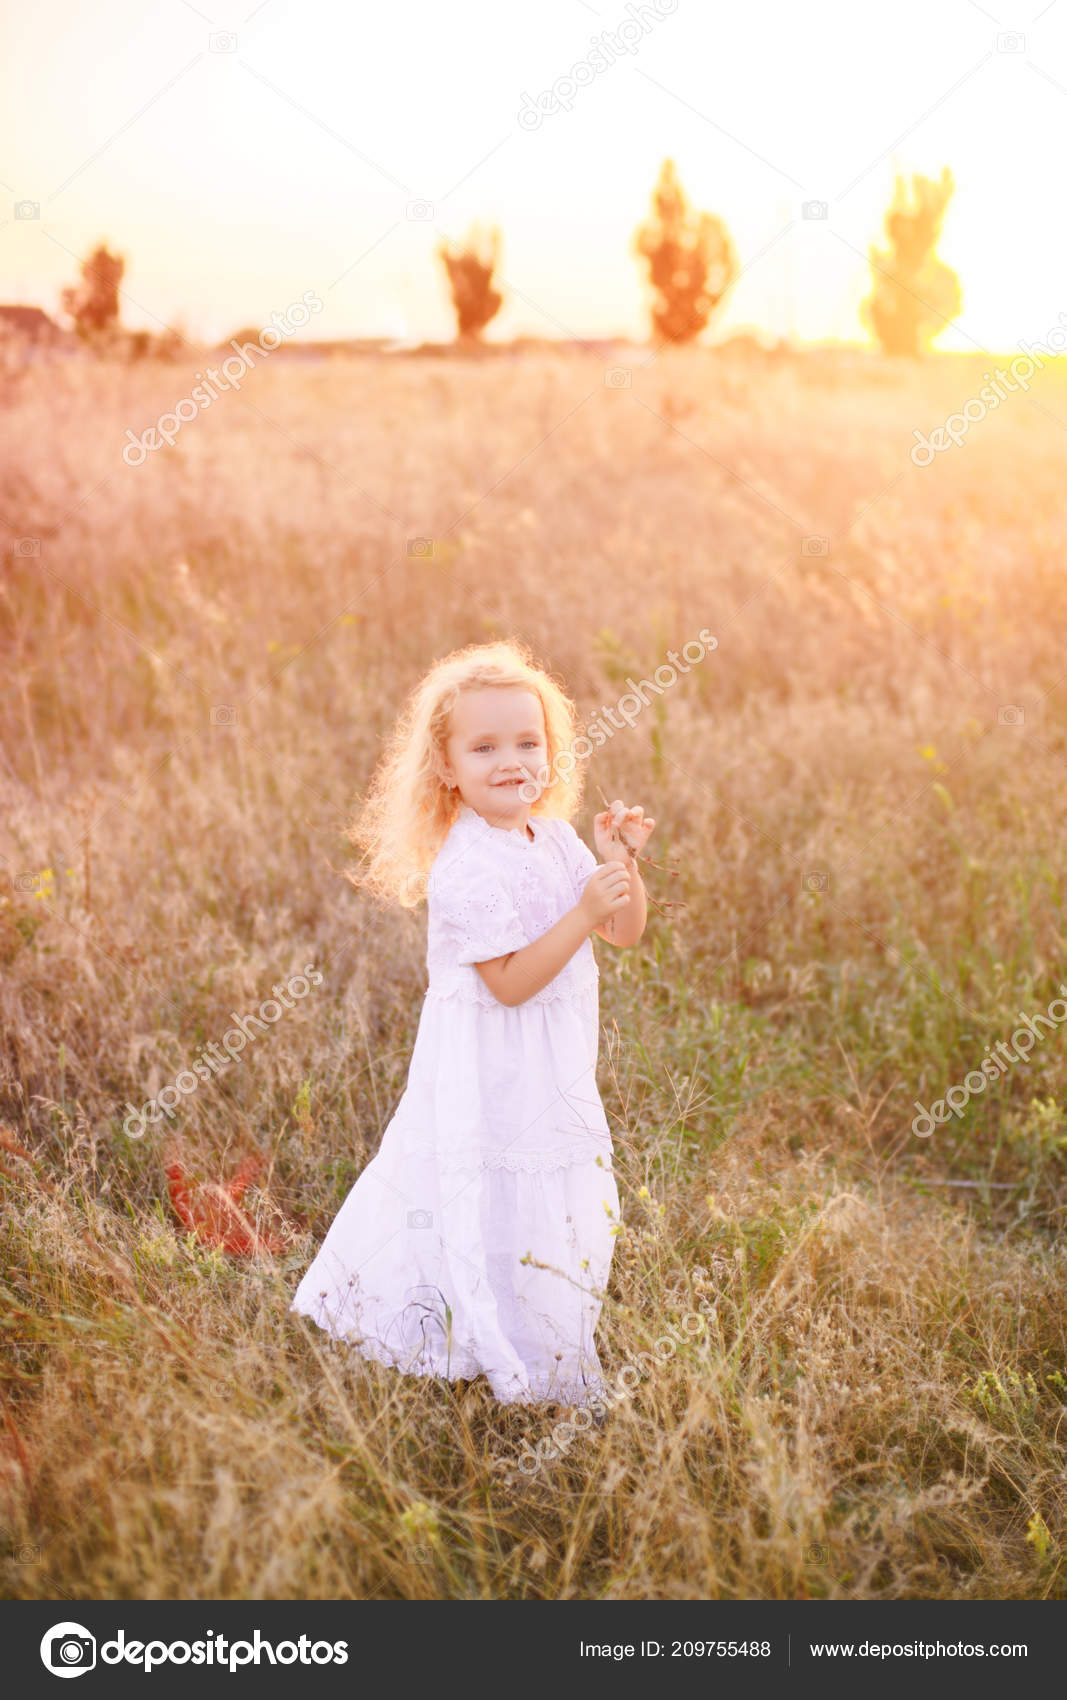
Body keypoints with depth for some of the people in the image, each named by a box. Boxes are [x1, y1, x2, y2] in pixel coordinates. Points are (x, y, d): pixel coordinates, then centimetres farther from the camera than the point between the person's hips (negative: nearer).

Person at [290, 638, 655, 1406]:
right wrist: (583, 912, -28)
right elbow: (509, 982, -25)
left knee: (568, 1214, 19)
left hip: (554, 1076, 9)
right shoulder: (467, 871, -22)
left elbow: (627, 932, 6)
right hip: (490, 1078, -9)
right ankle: (516, 1372, 16)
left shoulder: (555, 840, 3)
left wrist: (622, 863, -11)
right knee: (499, 1213, -1)